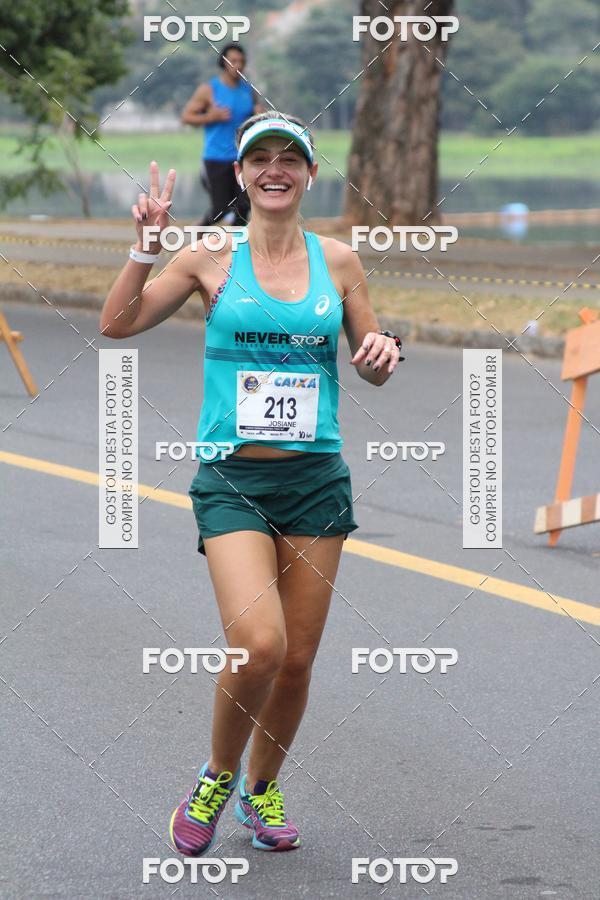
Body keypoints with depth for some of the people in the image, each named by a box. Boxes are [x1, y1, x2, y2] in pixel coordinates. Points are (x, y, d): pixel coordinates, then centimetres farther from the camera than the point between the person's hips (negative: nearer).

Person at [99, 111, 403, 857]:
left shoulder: (338, 260, 7)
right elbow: (116, 324, -1)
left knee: (297, 659, 6)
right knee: (258, 644, -20)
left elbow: (371, 369, 15)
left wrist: (381, 355, -8)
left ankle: (261, 788, 30)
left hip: (316, 479, 3)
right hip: (232, 479, -3)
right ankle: (216, 778, 6)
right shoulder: (212, 257, 1)